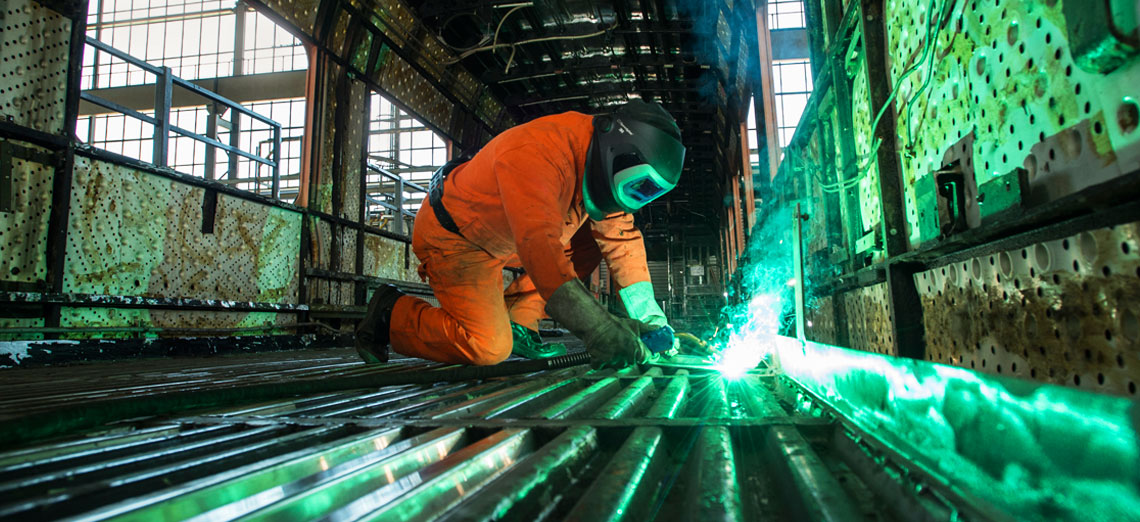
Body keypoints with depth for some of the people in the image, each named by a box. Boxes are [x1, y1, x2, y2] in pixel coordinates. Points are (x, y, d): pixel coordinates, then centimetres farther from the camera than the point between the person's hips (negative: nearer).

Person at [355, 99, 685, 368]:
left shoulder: (600, 163, -6)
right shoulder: (537, 153, -35)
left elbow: (621, 238, -3)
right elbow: (539, 245, -47)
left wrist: (649, 316, -11)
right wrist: (598, 328, -52)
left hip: (504, 236, 9)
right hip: (453, 237, -9)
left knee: (588, 244, -2)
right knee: (488, 348, -20)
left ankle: (516, 320, 3)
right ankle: (390, 314, 2)